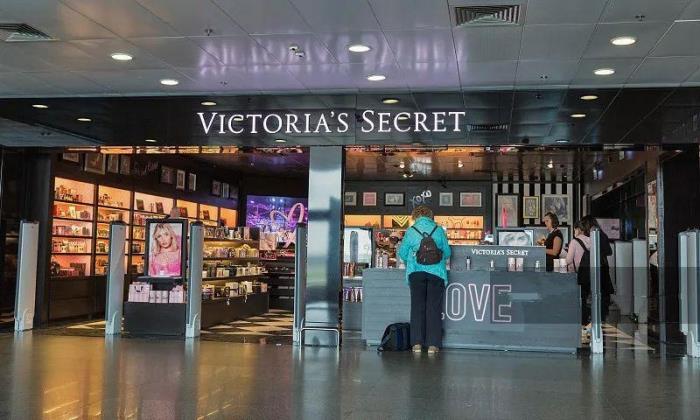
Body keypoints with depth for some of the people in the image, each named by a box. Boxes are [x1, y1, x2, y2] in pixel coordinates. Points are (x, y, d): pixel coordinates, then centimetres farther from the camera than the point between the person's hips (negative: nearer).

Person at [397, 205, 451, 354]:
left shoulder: (411, 231, 4)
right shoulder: (439, 230, 5)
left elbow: (402, 253, 8)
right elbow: (447, 252, 8)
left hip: (416, 272, 0)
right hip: (436, 272, 0)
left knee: (417, 307, 6)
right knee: (434, 308, 3)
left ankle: (417, 343, 3)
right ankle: (432, 344, 1)